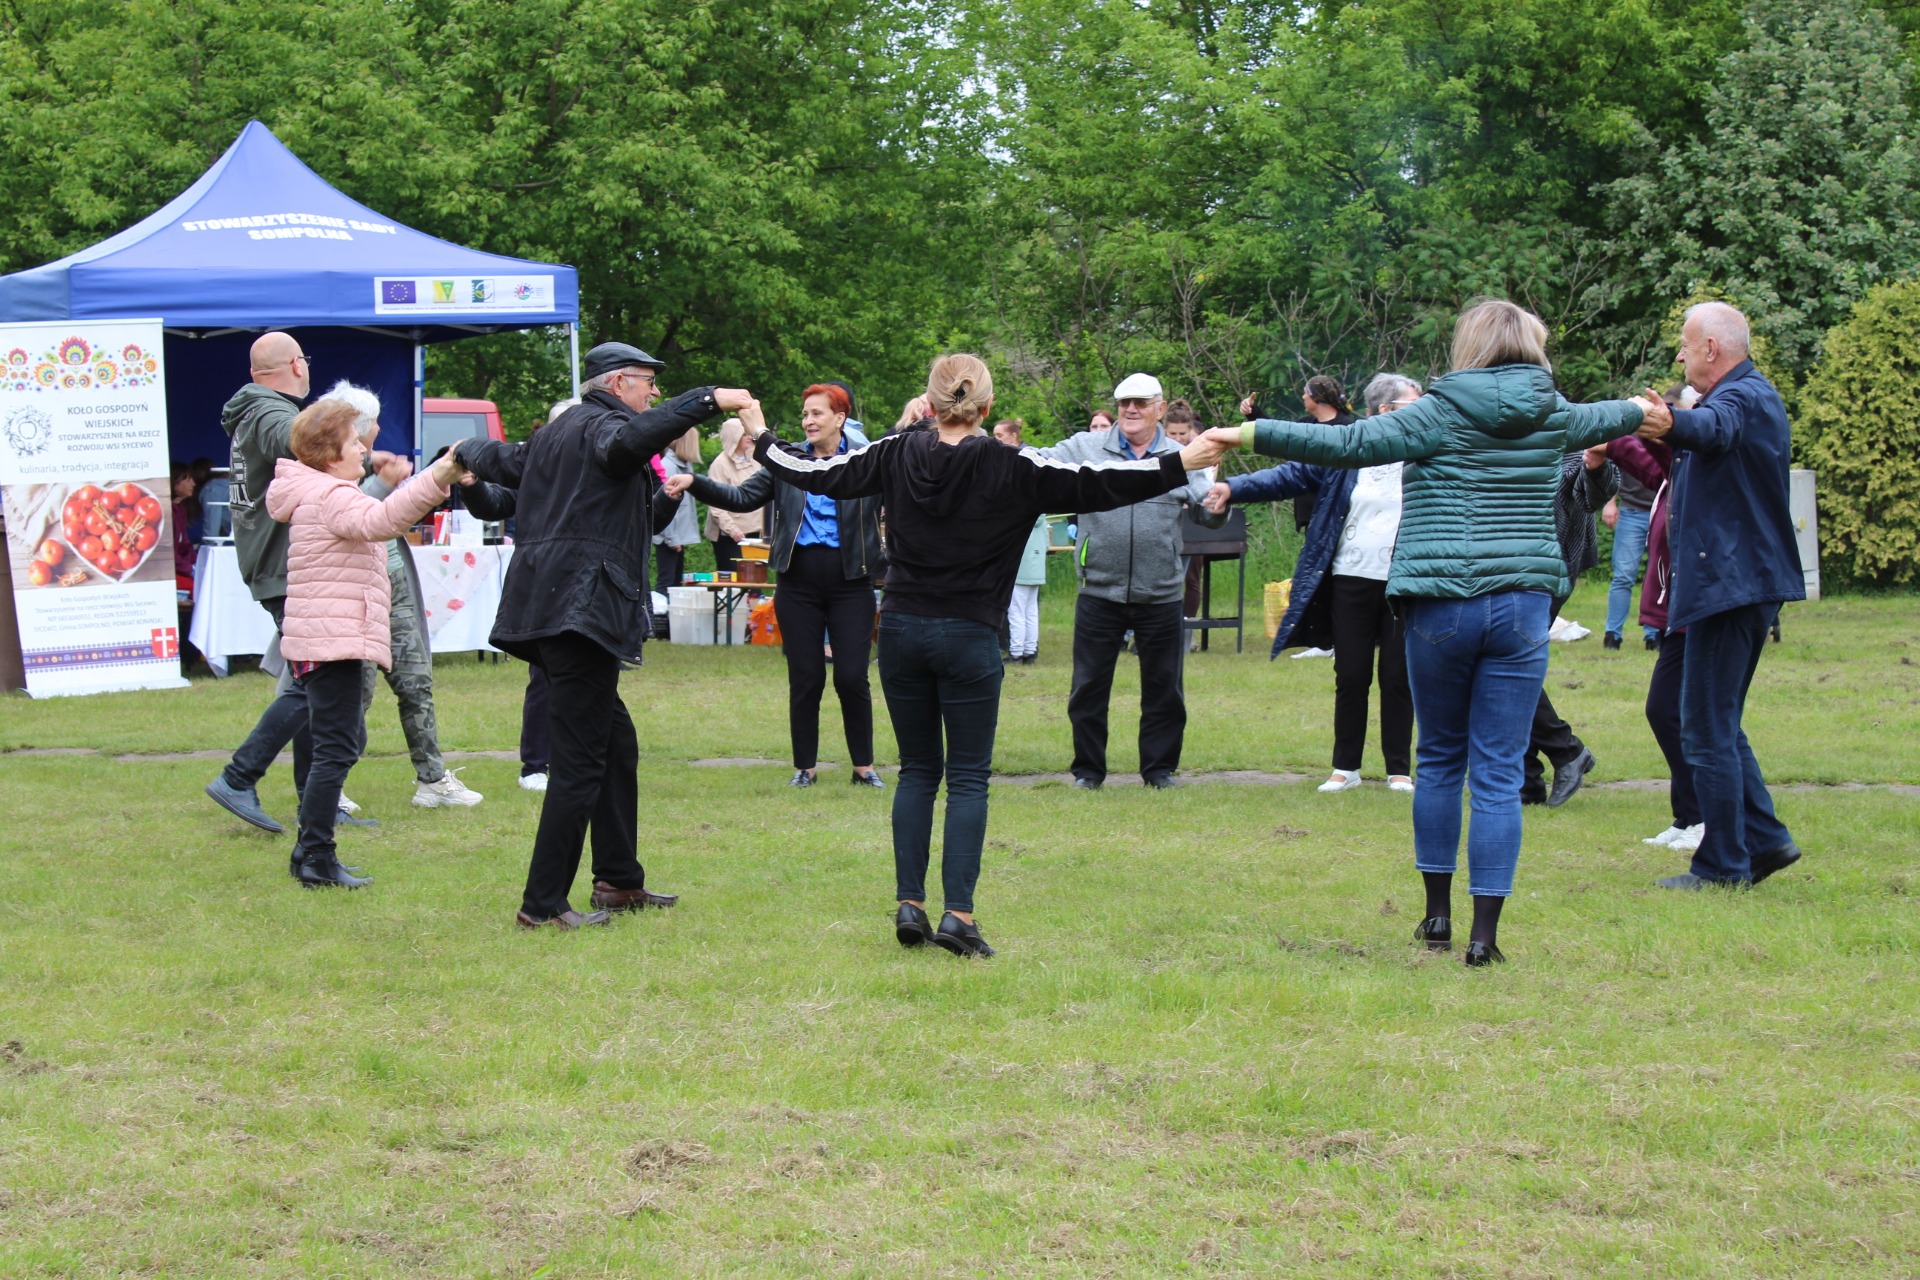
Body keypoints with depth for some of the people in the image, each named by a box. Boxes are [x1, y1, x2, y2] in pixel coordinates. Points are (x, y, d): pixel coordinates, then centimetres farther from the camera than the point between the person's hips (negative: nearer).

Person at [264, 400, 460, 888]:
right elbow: (379, 521, -33)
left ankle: (310, 850, 20)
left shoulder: (321, 495, 21)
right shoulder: (329, 496, -14)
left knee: (345, 743, 17)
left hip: (324, 639, 11)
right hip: (332, 640, -11)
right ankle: (317, 859, -11)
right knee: (337, 747, -11)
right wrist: (435, 479, -43)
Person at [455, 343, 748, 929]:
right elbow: (628, 441, -32)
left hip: (546, 607, 11)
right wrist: (707, 399, -32)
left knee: (616, 742, 19)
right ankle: (543, 904, -11)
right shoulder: (601, 425, -6)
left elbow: (506, 460, 43)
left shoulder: (558, 431, 23)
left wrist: (465, 453, 66)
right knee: (580, 759, -10)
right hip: (582, 609, -11)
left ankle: (619, 879, 25)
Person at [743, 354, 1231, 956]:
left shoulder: (897, 455, -1)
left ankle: (909, 905, 8)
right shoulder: (1010, 468, -10)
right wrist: (1180, 465, -7)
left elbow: (817, 473, 8)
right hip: (968, 636, -3)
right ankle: (958, 913, -8)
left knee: (917, 770, 13)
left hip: (902, 629, 3)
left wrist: (762, 440, 25)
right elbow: (1094, 483, -11)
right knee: (968, 778, 2)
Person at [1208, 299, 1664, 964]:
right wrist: (1641, 411, 55)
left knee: (1440, 759, 15)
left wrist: (1250, 433, -12)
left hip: (1442, 606, -2)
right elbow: (1596, 420, 32)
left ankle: (1438, 913, 20)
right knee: (1499, 772, 1)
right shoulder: (1550, 417, 9)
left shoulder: (1441, 415, -3)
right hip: (1521, 607, 2)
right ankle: (1484, 933, -2)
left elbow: (1347, 444, -14)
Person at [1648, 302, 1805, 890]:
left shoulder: (1742, 397, -16)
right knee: (1719, 725, 16)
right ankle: (1764, 838, 15)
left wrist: (1671, 423, -62)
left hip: (1728, 583, -11)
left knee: (1707, 729, -7)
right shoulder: (1758, 396, 19)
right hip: (1750, 582, 11)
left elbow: (1715, 428, -42)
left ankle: (1723, 864, -4)